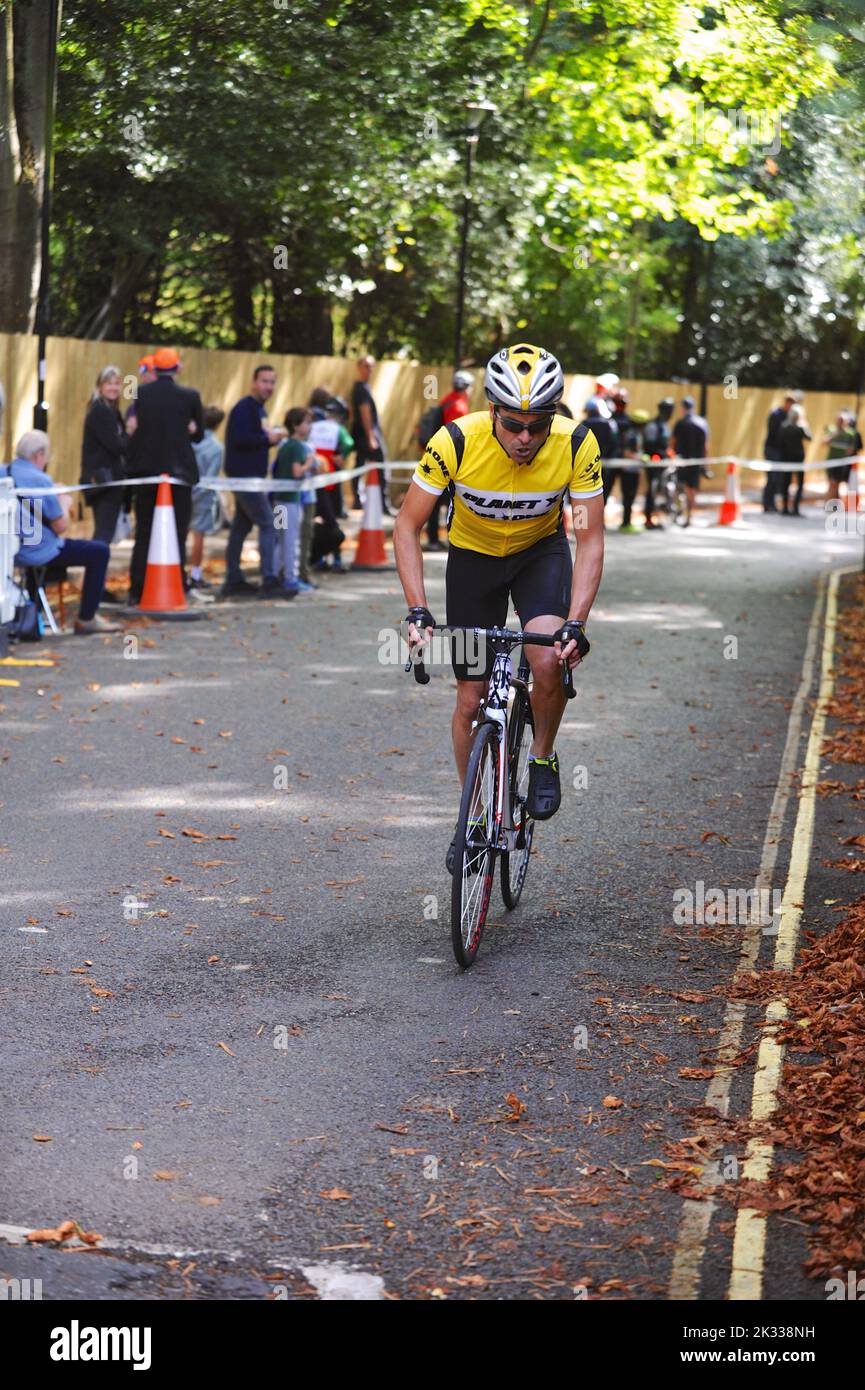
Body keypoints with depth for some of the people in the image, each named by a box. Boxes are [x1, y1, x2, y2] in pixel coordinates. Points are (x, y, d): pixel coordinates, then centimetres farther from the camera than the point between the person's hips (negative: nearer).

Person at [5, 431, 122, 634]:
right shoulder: (39, 480, -18)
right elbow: (61, 526, -15)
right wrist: (64, 503, 4)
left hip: (11, 552, 9)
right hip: (37, 553, -8)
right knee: (99, 551, 0)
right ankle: (86, 619, 1)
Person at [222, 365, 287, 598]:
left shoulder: (258, 409, 17)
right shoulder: (244, 408, -14)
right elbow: (240, 439, -24)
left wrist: (273, 438, 3)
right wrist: (268, 439, -16)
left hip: (250, 476, 10)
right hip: (245, 476, -10)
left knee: (241, 527, 12)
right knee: (268, 524, -12)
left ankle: (233, 581, 17)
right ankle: (269, 581, -14)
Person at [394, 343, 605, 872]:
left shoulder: (577, 445, -28)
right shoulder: (456, 441, -30)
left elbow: (591, 541, -22)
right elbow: (408, 526, -20)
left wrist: (575, 624, -33)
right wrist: (418, 612, -29)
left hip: (542, 553, 0)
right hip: (473, 555, 0)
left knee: (550, 663, -27)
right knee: (472, 700, 2)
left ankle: (543, 758, 2)